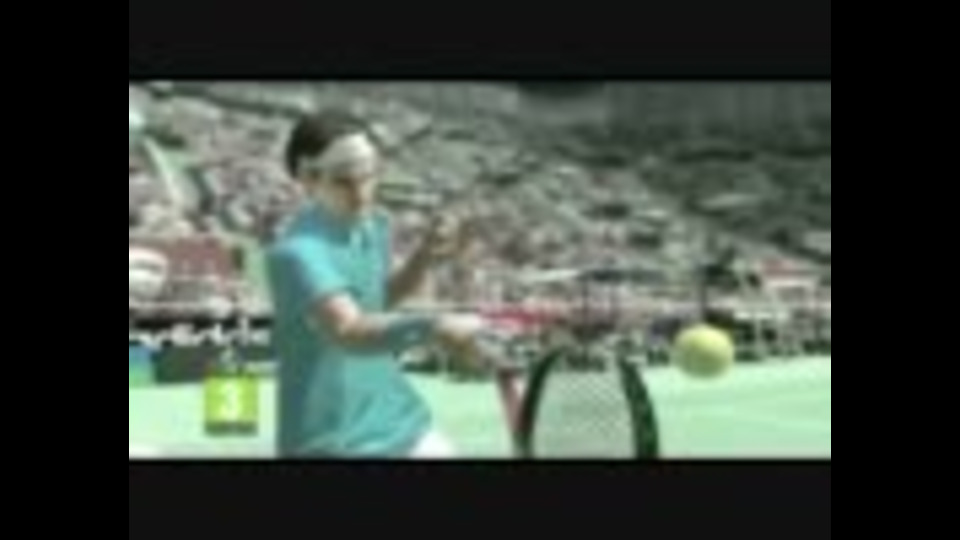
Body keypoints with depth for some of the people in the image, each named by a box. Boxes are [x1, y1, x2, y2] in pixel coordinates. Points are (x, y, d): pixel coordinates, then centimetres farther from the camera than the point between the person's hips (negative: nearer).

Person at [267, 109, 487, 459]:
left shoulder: (374, 225, 1)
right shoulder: (296, 251, -25)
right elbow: (349, 330, -41)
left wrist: (425, 260, 1)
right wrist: (433, 328, -56)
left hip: (398, 420, 8)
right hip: (329, 441, -8)